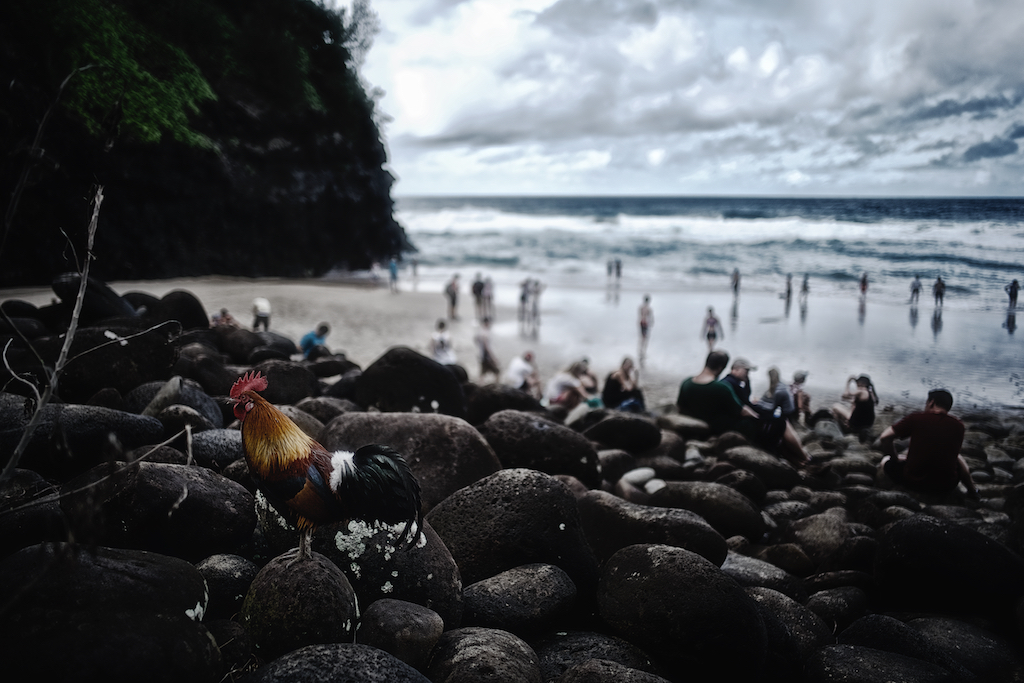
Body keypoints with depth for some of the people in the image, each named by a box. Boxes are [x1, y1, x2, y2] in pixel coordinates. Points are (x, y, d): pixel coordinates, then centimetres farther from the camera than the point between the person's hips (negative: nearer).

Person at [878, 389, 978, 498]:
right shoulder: (959, 426, -2)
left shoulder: (915, 418, -11)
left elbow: (884, 438, -11)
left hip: (913, 483, -3)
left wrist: (895, 459, 5)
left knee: (885, 461, 24)